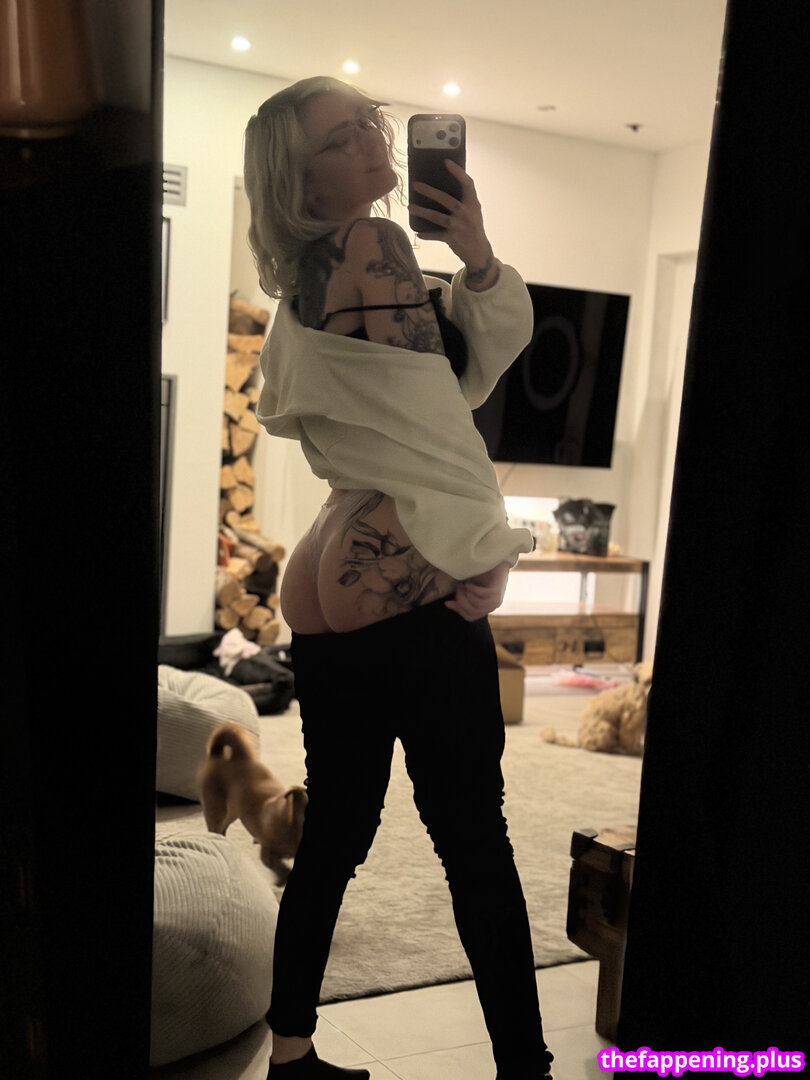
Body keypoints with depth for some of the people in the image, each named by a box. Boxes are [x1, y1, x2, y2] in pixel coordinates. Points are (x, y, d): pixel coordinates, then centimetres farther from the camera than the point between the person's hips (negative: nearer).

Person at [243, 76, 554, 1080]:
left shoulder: (310, 275, 19)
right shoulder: (369, 243, -8)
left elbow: (483, 354, 15)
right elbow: (429, 422, -12)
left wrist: (477, 259, -1)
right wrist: (480, 551, -3)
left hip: (328, 594, 9)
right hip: (412, 586, -9)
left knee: (333, 837, 14)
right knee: (475, 845, 0)